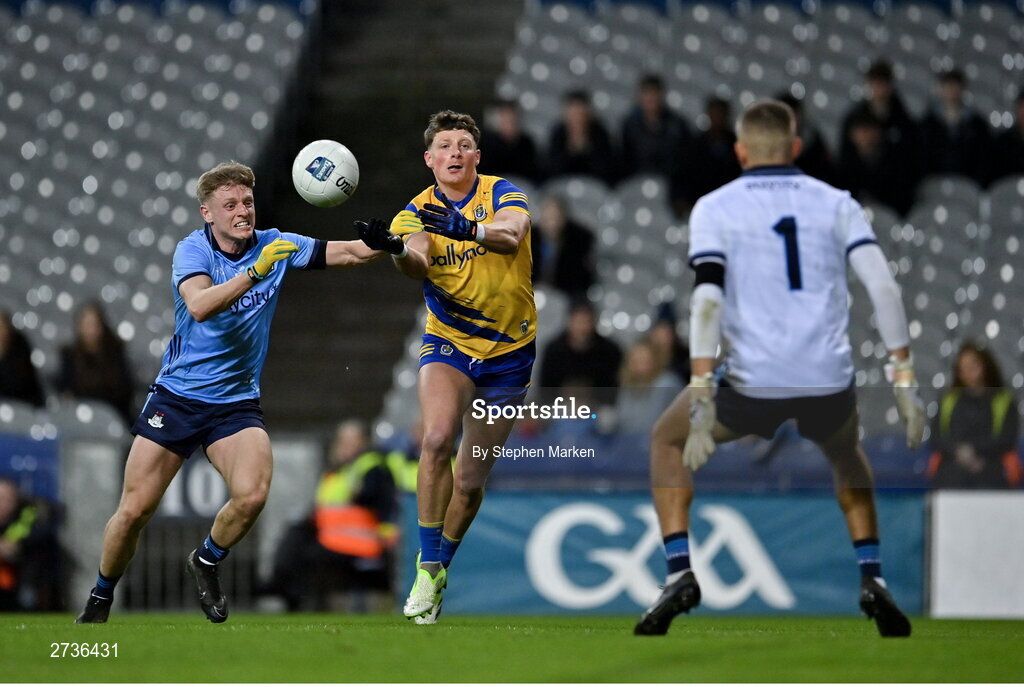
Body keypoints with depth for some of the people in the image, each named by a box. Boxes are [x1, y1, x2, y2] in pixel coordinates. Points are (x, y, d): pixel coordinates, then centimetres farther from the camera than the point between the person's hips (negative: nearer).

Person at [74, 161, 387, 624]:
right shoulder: (193, 250, -10)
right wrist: (256, 271, -40)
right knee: (134, 511, -4)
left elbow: (350, 253, -6)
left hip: (237, 402, 2)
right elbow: (200, 306, -30)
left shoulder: (275, 246, -2)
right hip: (176, 396, -2)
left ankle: (206, 561, 8)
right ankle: (100, 599, 21)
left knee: (251, 496, -22)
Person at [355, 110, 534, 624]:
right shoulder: (417, 212, -5)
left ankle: (441, 567, 28)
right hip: (448, 344, 0)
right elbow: (418, 265, -26)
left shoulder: (501, 195, -8)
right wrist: (398, 249, -50)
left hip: (509, 351, 0)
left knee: (471, 480, 4)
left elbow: (512, 236, -31)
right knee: (437, 438, -28)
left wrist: (465, 228, -50)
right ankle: (427, 568, -19)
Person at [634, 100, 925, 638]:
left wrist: (701, 402, -15)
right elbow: (883, 286, -2)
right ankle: (871, 579, 21)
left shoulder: (713, 209, 4)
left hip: (754, 387, -2)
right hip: (829, 385, 2)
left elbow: (707, 300, -10)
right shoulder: (835, 203, 10)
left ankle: (679, 573, 9)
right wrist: (904, 379, 0)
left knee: (666, 439, 26)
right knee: (845, 450, 37)